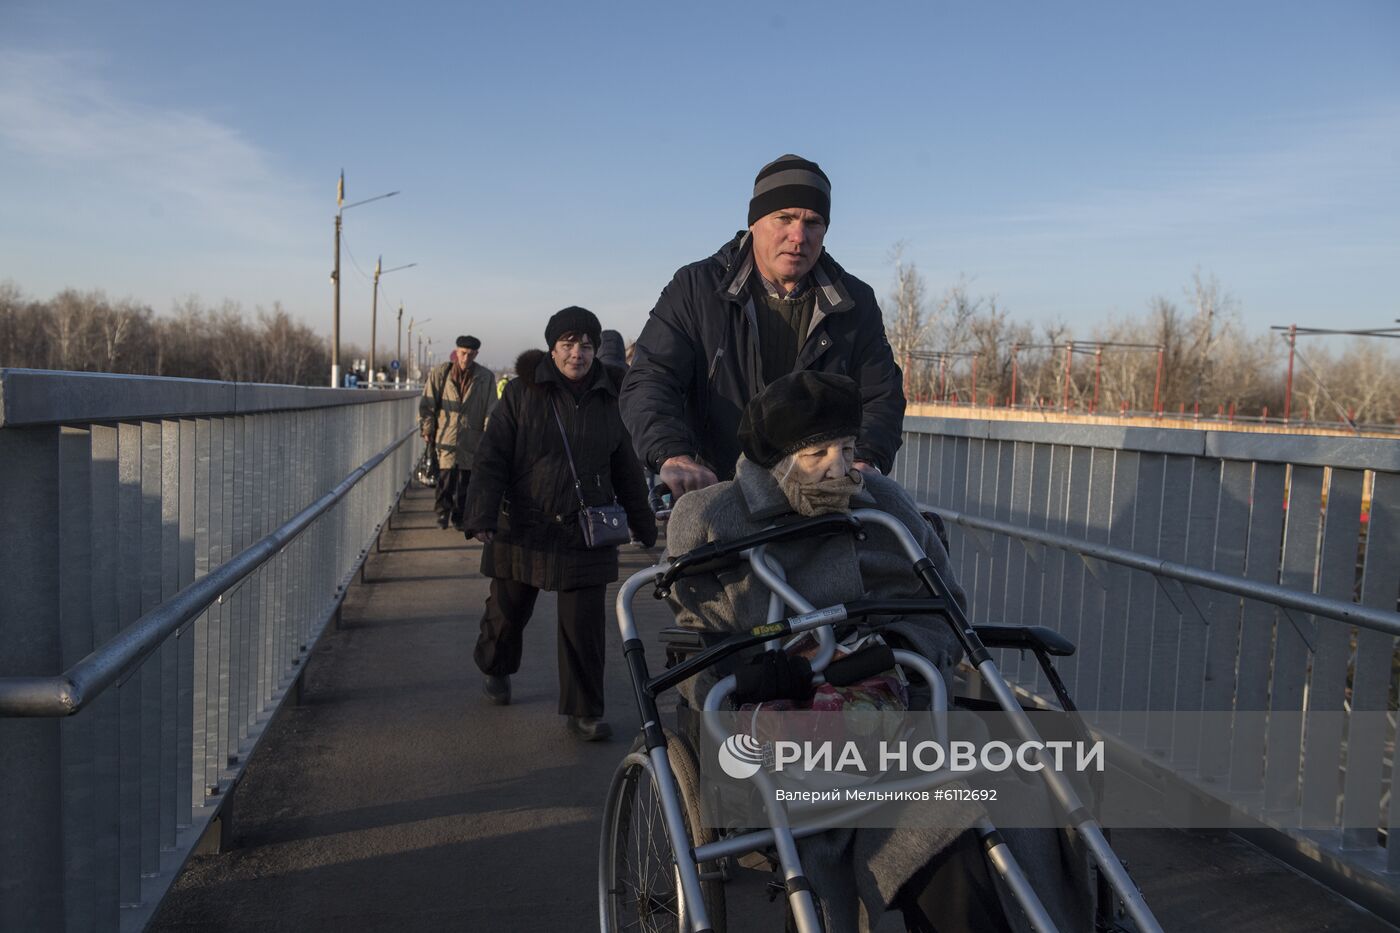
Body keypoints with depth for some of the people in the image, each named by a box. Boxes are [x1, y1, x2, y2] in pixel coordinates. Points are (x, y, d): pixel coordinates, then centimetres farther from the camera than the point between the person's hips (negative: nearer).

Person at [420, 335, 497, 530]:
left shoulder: (486, 378, 2)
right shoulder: (439, 373, 3)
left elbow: (491, 409, 3)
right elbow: (427, 403, 7)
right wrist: (427, 428, 0)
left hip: (471, 440, 1)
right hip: (445, 436, -1)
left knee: (466, 479, 7)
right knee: (446, 474, -9)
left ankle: (459, 517, 20)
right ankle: (443, 510, 11)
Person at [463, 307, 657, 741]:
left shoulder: (608, 397, 5)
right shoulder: (522, 391, -3)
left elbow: (626, 470, 13)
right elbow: (492, 457, -6)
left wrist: (644, 526, 16)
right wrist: (482, 516, -17)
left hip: (586, 531, 1)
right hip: (524, 526, -1)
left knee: (584, 623, -2)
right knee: (508, 609, 13)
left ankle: (584, 711, 11)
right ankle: (495, 669, 44)